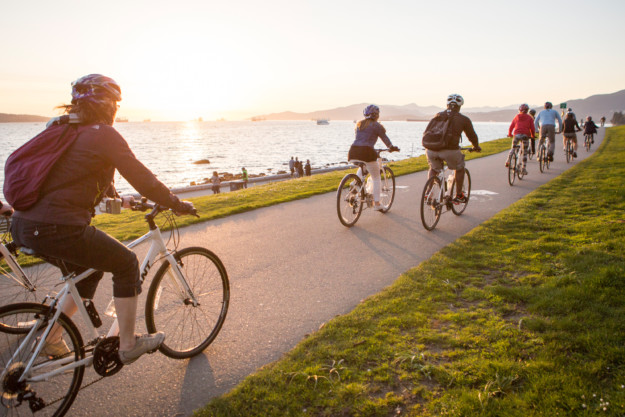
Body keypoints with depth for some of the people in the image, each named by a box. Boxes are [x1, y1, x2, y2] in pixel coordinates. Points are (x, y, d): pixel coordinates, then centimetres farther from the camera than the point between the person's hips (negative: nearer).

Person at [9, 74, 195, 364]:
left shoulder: (63, 130, 19)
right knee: (126, 263, 7)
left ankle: (51, 339, 32)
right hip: (57, 229, -9)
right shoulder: (104, 134, -8)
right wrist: (177, 204, 3)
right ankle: (128, 345, 16)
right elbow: (141, 178, -9)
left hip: (23, 225, 9)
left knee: (90, 269, 27)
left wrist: (118, 199, 39)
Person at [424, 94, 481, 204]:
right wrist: (476, 147, 40)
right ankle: (458, 195, 28)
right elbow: (472, 136, 21)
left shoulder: (438, 116, 19)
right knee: (460, 168, 25)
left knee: (433, 168, 31)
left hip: (431, 150, 3)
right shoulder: (463, 119, 11)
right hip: (450, 150, -3)